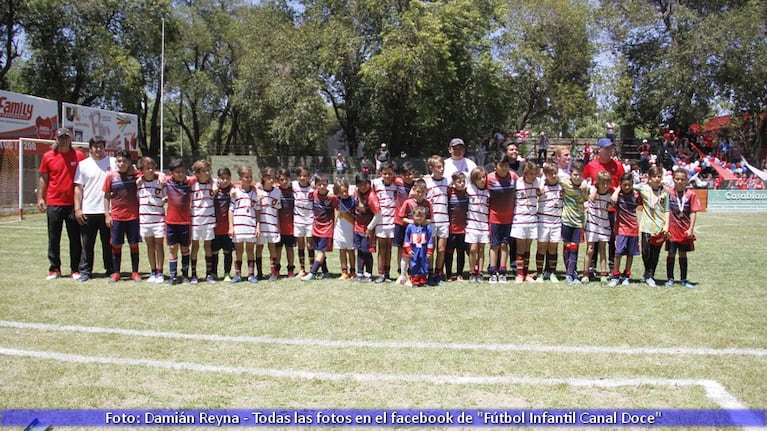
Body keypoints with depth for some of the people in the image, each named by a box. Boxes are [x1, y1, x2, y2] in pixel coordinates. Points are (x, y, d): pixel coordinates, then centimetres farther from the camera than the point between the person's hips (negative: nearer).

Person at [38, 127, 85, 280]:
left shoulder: (79, 156, 1)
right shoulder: (48, 156, 4)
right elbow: (43, 178, 9)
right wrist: (40, 198, 1)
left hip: (73, 204, -1)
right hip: (53, 204, 1)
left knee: (75, 238, 3)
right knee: (53, 238, 7)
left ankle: (76, 269, 12)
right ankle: (54, 269, 16)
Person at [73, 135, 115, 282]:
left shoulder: (113, 162, 5)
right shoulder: (83, 164, 6)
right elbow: (78, 188, 5)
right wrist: (77, 209, -2)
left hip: (108, 210, 0)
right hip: (88, 211, 0)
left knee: (109, 243, 7)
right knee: (87, 244, 4)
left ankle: (111, 269, 17)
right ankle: (85, 271, 12)